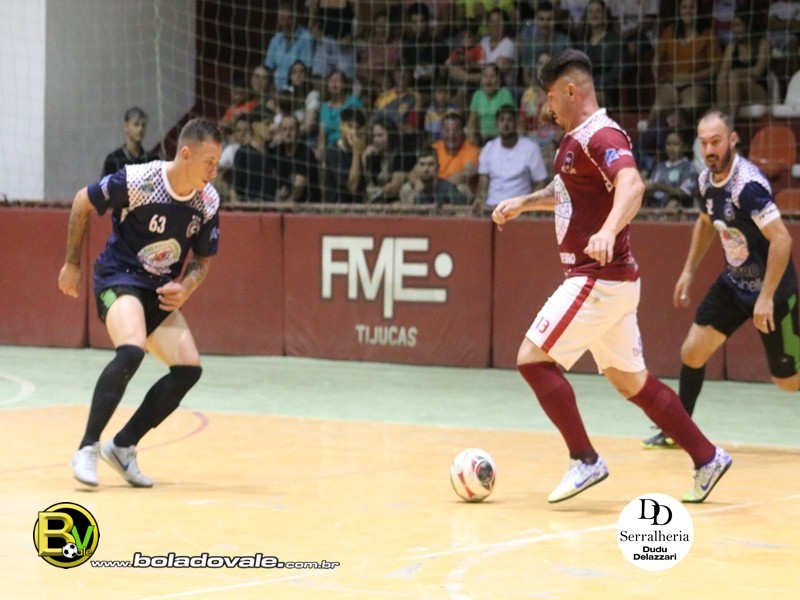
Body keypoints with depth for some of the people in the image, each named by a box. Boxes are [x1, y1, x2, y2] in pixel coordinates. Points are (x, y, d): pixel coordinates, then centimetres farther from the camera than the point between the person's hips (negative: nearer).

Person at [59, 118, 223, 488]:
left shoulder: (208, 202, -6)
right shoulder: (137, 181, -21)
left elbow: (203, 259, 9)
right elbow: (83, 203, -6)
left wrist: (184, 288, -12)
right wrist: (72, 263, 0)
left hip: (161, 292, 6)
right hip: (119, 279, -6)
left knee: (189, 368, -8)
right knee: (131, 351, -32)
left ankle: (122, 446, 4)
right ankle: (87, 448, -24)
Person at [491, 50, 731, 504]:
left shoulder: (601, 137, -16)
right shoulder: (577, 141, 15)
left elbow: (631, 185, -35)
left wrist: (608, 231, -52)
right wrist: (523, 203, 25)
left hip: (599, 279, -10)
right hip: (606, 279, 10)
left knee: (533, 358, -10)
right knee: (630, 381, 14)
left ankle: (585, 461, -6)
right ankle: (707, 458, 18)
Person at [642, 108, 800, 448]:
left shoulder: (747, 184, -27)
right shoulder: (707, 179, -1)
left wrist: (767, 297, -29)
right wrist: (688, 271, 19)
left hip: (771, 287, -8)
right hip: (735, 281, 8)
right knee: (692, 352, 5)